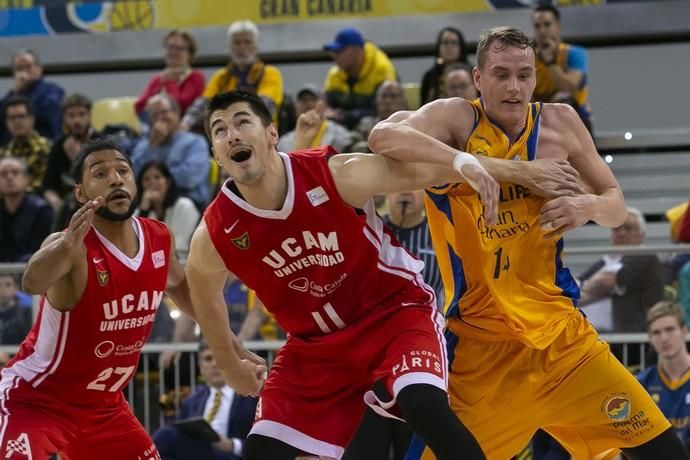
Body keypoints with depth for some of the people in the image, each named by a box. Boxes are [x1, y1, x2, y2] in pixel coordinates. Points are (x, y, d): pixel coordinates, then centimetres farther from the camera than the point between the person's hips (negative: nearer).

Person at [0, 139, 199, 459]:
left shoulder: (160, 239, -4)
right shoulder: (72, 246, -25)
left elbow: (178, 286, 20)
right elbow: (33, 283, -50)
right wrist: (68, 244, -70)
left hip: (103, 404, 7)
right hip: (35, 400, -7)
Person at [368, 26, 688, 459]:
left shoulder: (559, 122, 5)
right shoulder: (456, 119, -7)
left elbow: (616, 205, 14)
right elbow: (384, 138, -29)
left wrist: (587, 206, -13)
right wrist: (513, 170, -28)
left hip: (559, 327, 4)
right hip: (480, 339, -4)